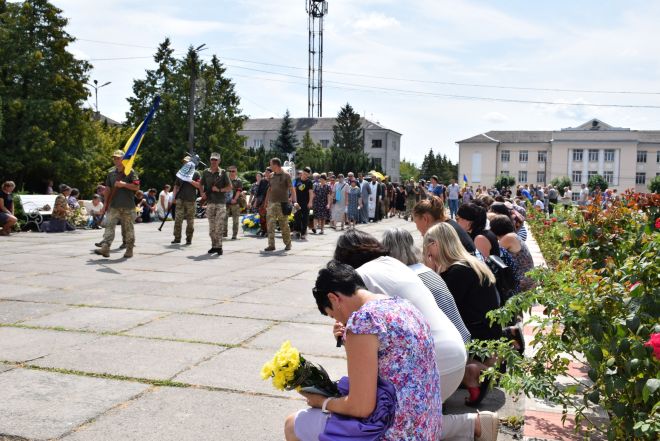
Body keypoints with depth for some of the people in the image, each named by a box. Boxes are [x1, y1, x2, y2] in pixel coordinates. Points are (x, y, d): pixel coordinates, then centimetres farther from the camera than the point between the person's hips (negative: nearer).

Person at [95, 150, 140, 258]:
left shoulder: (130, 172, -2)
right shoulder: (111, 173, 12)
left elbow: (137, 187, -8)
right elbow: (108, 189, 15)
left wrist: (124, 184, -18)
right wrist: (105, 203, 10)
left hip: (128, 206, -4)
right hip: (114, 206, 4)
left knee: (128, 228, 5)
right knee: (109, 226, -8)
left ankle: (129, 250, 16)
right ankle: (105, 248, -13)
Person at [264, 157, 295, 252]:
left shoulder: (286, 175, -3)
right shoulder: (272, 176, 13)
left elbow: (291, 189, -7)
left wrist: (293, 200, -17)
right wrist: (266, 201, 15)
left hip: (282, 204, -5)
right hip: (272, 203, 5)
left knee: (284, 225, 3)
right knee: (270, 224, -5)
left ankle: (288, 244, 18)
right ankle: (271, 245, -4)